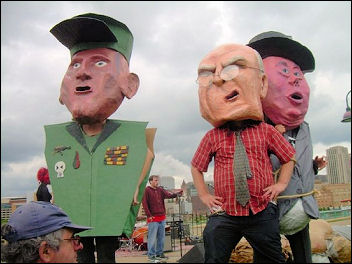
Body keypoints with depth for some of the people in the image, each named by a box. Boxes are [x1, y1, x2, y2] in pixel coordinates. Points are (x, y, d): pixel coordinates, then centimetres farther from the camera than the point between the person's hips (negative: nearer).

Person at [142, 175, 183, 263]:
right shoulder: (147, 190, -6)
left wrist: (176, 194, -22)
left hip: (162, 217, 7)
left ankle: (159, 254, 22)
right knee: (152, 238, -2)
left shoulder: (160, 189, 12)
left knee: (161, 237, 12)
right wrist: (149, 215, -13)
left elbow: (168, 195, -3)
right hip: (153, 218, -7)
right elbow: (144, 203, -10)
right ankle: (151, 255, 5)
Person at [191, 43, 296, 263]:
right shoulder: (212, 137, 1)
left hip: (262, 214, 0)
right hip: (224, 215, 0)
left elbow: (289, 155, 15)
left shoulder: (266, 132, 1)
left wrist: (281, 183, 5)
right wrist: (204, 195, 6)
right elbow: (196, 166, 14)